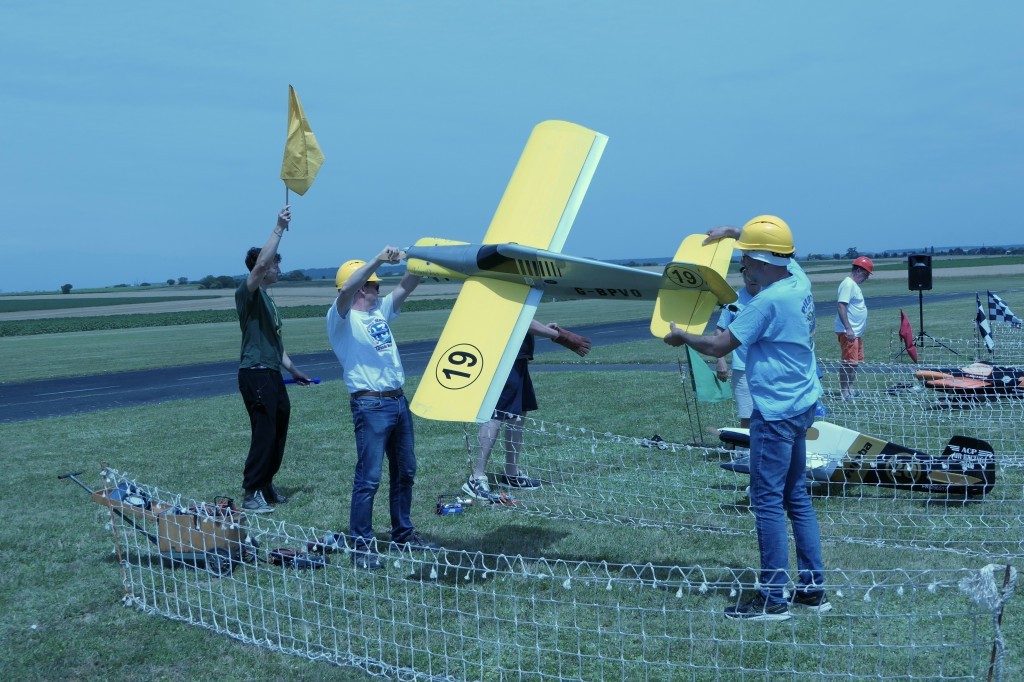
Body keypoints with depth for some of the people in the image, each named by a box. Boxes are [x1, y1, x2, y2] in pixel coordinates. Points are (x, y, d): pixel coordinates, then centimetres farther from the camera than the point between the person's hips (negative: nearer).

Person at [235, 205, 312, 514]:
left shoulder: (267, 300, 21)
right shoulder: (247, 293, -7)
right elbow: (261, 262, -26)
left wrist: (293, 369, 26)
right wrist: (279, 228, -26)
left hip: (272, 375, 9)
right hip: (255, 375, -9)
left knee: (279, 430, 12)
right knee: (264, 433, -10)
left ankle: (266, 485, 24)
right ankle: (251, 494, -4)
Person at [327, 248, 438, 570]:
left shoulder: (380, 310, 16)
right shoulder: (341, 318, -7)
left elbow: (408, 285, 13)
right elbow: (346, 289, -27)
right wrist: (378, 260, -32)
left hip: (399, 401, 8)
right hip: (370, 405, -8)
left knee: (405, 471, 16)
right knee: (369, 477, -8)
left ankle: (403, 533, 29)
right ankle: (362, 545, -1)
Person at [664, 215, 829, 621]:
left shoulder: (768, 301, -20)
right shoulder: (798, 279, 5)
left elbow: (719, 346, -15)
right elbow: (772, 243, 28)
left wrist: (681, 337, 0)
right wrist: (733, 231, 22)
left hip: (776, 411, -10)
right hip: (801, 403, 10)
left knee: (768, 502, -5)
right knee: (796, 497, 14)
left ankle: (772, 599, -1)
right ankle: (812, 588, 19)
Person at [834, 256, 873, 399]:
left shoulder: (854, 285, 17)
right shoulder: (848, 284, -14)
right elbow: (841, 307, -23)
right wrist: (848, 329, -28)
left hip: (856, 332, 11)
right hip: (848, 332, -11)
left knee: (857, 361, 15)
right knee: (849, 362, -10)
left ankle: (849, 390, 23)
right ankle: (844, 392, -6)